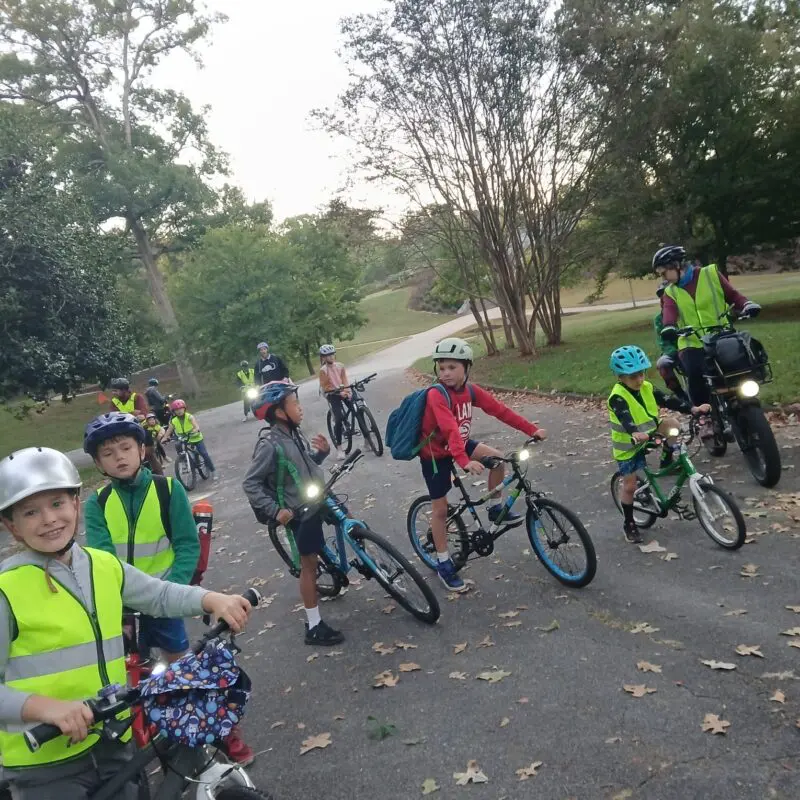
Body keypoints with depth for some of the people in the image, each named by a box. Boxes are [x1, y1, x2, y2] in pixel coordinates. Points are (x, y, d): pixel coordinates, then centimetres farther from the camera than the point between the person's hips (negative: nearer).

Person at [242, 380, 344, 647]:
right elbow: (250, 484, -20)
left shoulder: (295, 434, 1)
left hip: (315, 502, 7)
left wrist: (323, 451, -5)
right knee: (309, 564, 1)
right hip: (298, 511, -7)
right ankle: (314, 627, 11)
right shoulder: (270, 445, -23)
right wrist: (275, 510, -24)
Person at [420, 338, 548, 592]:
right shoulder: (436, 395, -30)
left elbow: (500, 410, -10)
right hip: (435, 453, -6)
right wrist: (464, 462, -54)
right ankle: (443, 563, 14)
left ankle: (495, 508, 8)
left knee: (498, 458, -13)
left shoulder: (471, 390, -10)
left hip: (460, 444, 6)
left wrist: (531, 430, -14)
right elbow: (450, 429, -43)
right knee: (440, 509, 0)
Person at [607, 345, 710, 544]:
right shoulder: (618, 397, -25)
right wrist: (635, 434, -60)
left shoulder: (647, 388, -4)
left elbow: (668, 400, -9)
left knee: (673, 423, -19)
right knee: (630, 486, -1)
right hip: (628, 446, -5)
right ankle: (628, 524, 18)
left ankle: (666, 460, 0)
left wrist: (693, 408, -22)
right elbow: (625, 419, -40)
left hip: (648, 436, 5)